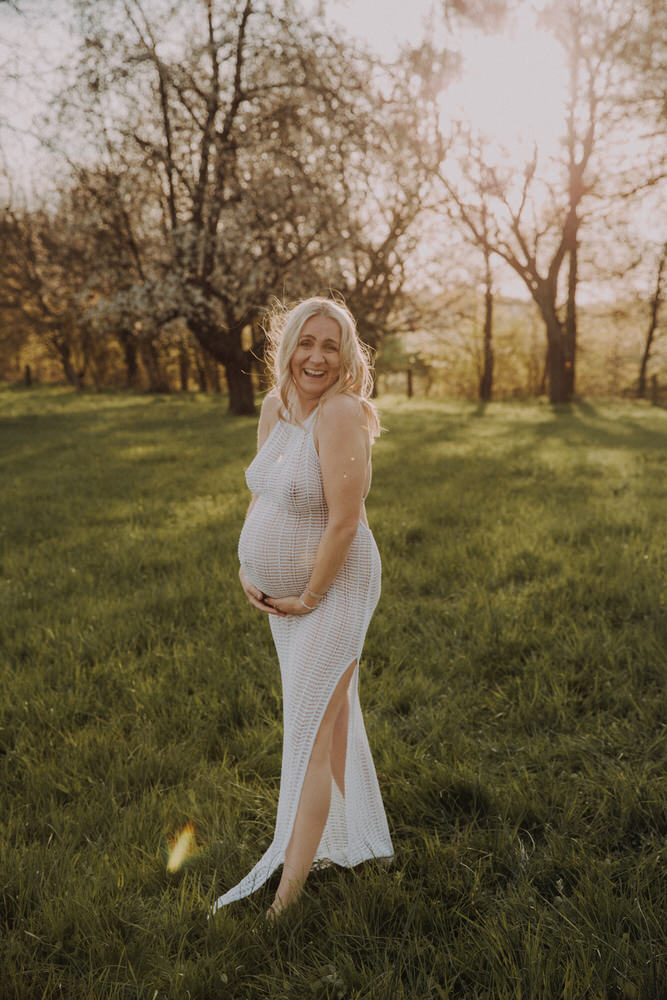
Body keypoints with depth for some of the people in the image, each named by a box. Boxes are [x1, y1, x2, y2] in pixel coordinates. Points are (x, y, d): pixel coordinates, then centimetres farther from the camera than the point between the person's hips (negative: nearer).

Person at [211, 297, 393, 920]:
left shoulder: (341, 414, -22)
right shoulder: (275, 405, 3)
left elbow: (345, 521, -24)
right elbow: (260, 493, 13)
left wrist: (310, 597, -16)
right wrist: (246, 567, 5)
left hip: (332, 589, -8)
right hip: (284, 590, 8)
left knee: (311, 731, -6)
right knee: (328, 712, 21)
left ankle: (287, 890, 2)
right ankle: (351, 833, 40)